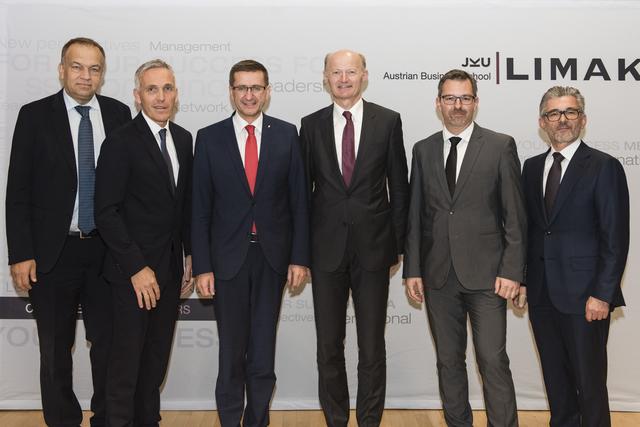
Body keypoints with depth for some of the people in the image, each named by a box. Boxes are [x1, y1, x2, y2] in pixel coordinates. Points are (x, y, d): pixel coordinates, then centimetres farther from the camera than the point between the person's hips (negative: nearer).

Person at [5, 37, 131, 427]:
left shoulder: (119, 114, 2)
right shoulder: (35, 115, -3)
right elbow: (18, 192, -4)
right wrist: (21, 254, -9)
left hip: (107, 249, 2)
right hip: (53, 251, -1)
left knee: (109, 342, 10)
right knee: (55, 348, 11)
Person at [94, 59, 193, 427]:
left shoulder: (184, 139, 8)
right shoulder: (120, 142, -12)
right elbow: (107, 213, -15)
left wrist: (190, 252, 11)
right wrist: (137, 267, -17)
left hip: (170, 266, 6)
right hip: (134, 269, -6)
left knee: (158, 355, 14)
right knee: (128, 355, 4)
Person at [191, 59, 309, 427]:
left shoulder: (286, 134, 2)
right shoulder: (209, 138, 0)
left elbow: (299, 201, 2)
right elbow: (201, 208, -1)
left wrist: (300, 257, -2)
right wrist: (202, 266, -5)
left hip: (273, 257, 1)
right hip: (228, 257, 0)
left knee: (264, 350, 9)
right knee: (231, 349, 9)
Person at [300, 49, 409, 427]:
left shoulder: (388, 121, 1)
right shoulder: (311, 125, 4)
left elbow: (399, 186, 3)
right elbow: (304, 188, 7)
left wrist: (397, 243, 0)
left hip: (373, 248, -1)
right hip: (326, 249, 2)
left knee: (372, 346, 8)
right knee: (329, 346, 10)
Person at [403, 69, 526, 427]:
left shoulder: (501, 146, 0)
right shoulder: (423, 150, 10)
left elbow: (515, 215, -2)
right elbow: (416, 215, 10)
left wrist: (512, 271, -9)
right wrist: (413, 270, 5)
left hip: (485, 275, -3)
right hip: (438, 276, 3)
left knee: (493, 361, -3)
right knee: (449, 360, 11)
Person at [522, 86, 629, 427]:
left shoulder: (604, 167, -6)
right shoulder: (532, 168, 11)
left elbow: (615, 238, -10)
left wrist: (602, 295, -15)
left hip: (584, 296, -5)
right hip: (541, 295, 5)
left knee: (590, 382, 4)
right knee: (555, 379, 15)